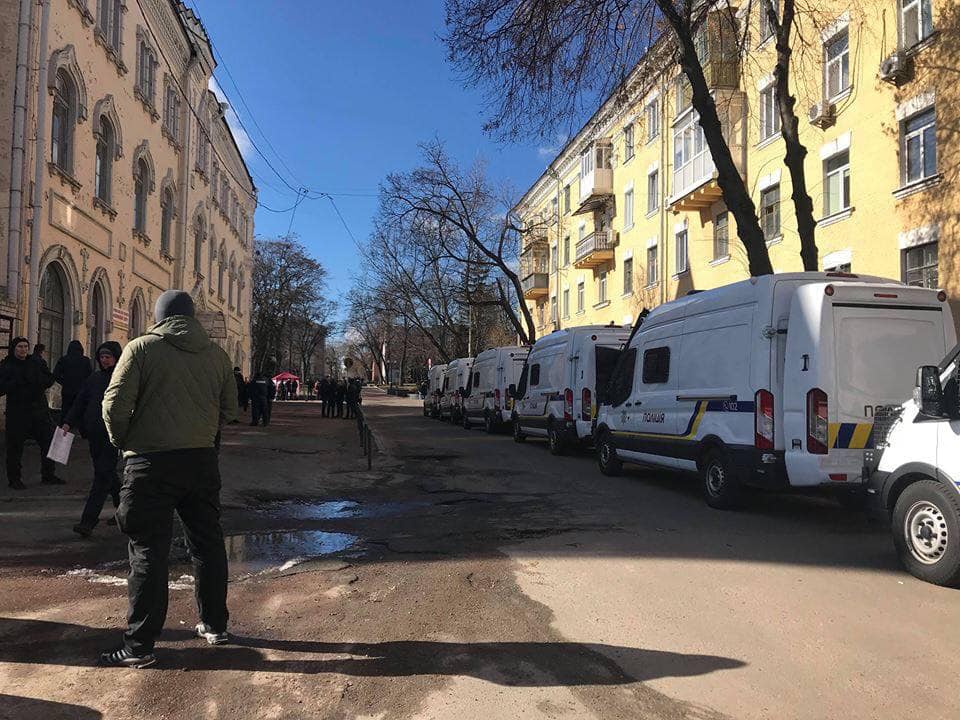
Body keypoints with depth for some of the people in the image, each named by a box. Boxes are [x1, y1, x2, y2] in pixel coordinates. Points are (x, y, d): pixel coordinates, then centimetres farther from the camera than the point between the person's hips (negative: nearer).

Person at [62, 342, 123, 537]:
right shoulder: (93, 379, 14)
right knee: (108, 474, 15)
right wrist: (68, 422, 2)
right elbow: (80, 402, 15)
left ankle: (88, 521, -11)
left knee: (102, 476, -9)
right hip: (94, 434, 7)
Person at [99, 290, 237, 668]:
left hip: (151, 463, -4)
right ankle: (215, 625, 28)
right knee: (208, 543, 16)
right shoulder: (216, 353, 6)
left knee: (148, 552, 1)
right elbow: (229, 409, 9)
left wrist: (123, 442, 6)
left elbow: (115, 404, -10)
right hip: (202, 460, 4)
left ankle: (139, 645, 7)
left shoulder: (142, 348, -6)